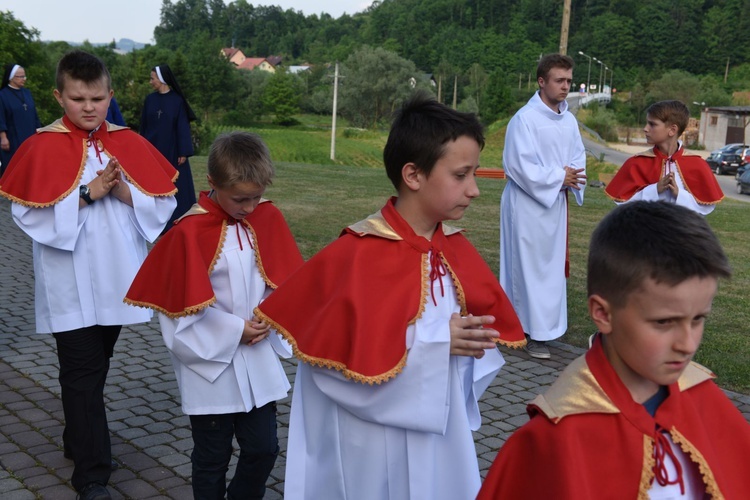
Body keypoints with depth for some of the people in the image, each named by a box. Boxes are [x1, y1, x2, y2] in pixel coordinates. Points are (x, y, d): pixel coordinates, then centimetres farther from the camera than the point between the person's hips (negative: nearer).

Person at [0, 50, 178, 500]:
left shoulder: (129, 143, 4)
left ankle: (79, 439, 38)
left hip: (115, 277, 4)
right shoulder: (43, 147, -7)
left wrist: (125, 192, -17)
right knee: (83, 372, -2)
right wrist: (87, 194, -20)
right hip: (71, 285, -4)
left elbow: (163, 202, 0)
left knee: (97, 366, 18)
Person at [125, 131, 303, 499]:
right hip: (210, 364, -4)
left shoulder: (268, 218, -3)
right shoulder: (190, 232, -17)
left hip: (259, 364, 4)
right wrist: (233, 330, -14)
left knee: (263, 449, 10)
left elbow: (286, 281, 4)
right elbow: (179, 305, -14)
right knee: (212, 459, 12)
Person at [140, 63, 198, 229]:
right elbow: (144, 126, 9)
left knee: (176, 187, -1)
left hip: (172, 152, -3)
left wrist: (183, 152, -11)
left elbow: (183, 127, -6)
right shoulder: (150, 99, 6)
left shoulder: (177, 100, -5)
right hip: (153, 151, 4)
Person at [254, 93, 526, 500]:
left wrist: (468, 343, -13)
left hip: (443, 434, 6)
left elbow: (484, 326, 9)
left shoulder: (456, 250, -1)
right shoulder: (358, 255, -20)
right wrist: (436, 342, -22)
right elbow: (343, 356, -22)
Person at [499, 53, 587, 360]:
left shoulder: (569, 121, 8)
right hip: (527, 203, -7)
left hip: (555, 203, 7)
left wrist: (573, 178, -10)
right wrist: (559, 177, -16)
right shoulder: (525, 119, -14)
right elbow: (519, 165, -19)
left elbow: (578, 157, 12)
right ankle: (534, 330, 7)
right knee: (527, 265, -1)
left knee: (552, 265, 13)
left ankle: (539, 325, 25)